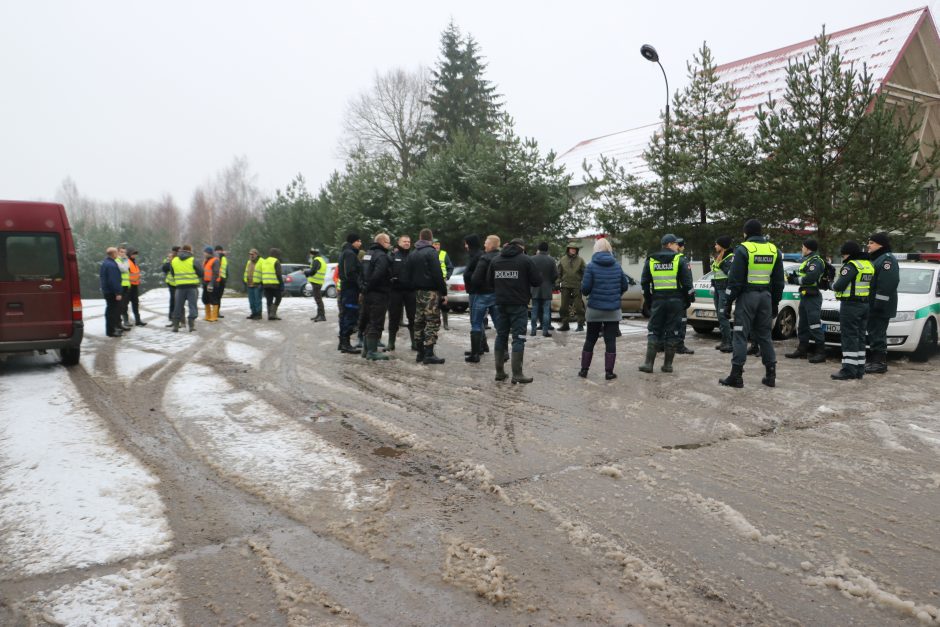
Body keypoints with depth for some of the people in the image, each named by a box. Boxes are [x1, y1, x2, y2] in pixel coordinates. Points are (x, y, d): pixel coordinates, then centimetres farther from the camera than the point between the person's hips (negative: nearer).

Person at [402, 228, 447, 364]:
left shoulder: (412, 255, 12)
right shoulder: (431, 252, -11)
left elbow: (406, 276, 13)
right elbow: (438, 275, -16)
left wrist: (413, 287, 19)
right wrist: (444, 292, -12)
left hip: (418, 292, 8)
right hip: (431, 292, -7)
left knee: (419, 322, 13)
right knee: (432, 322, -6)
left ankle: (420, 353, 16)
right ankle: (429, 354, -10)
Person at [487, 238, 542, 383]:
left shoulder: (495, 260, 7)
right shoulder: (526, 260, -6)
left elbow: (489, 281, 11)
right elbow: (537, 281, -6)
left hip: (501, 303, 4)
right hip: (519, 304, -4)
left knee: (501, 336, 12)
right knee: (518, 338, -1)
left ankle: (499, 372, 15)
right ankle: (517, 374, -4)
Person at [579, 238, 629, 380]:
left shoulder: (591, 266, -8)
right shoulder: (617, 266, 2)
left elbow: (585, 288, -13)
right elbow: (625, 286, 4)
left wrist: (586, 292, 9)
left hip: (595, 309, -1)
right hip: (613, 310, 1)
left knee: (590, 340, 11)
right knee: (610, 341, 4)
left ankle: (584, 370, 17)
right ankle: (609, 372, 4)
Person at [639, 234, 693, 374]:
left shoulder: (650, 261, 7)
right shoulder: (680, 260, -2)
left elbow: (644, 283, 8)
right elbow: (687, 283, -6)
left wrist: (649, 301, 14)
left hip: (658, 301, 2)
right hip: (675, 301, -2)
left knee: (654, 332, 8)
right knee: (672, 332, 5)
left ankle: (648, 363, 1)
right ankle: (667, 364, 7)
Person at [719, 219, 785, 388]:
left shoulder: (743, 249, -8)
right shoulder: (774, 250, 11)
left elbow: (735, 279, -11)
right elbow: (779, 281, 13)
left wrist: (728, 302, -6)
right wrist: (775, 303, 19)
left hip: (747, 296, -5)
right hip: (766, 296, 6)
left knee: (740, 335, -3)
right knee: (764, 335, 13)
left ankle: (736, 375, -4)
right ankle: (770, 375, 14)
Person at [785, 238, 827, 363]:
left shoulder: (815, 261, -13)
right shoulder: (806, 260, 20)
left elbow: (810, 278, -24)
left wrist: (795, 280, -13)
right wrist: (793, 276, 2)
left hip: (812, 297, -11)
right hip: (805, 296, 11)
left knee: (815, 325, -10)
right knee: (803, 325, 15)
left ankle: (821, 352, -8)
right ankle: (802, 349, 24)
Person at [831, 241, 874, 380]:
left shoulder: (851, 266, -14)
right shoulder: (869, 265, 14)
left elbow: (839, 285, -19)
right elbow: (872, 285, 18)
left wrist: (833, 285, 3)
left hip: (850, 305, -9)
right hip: (865, 305, 9)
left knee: (849, 337, -8)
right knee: (860, 337, 13)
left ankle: (849, 369, -9)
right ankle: (859, 369, 17)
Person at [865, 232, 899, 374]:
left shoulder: (887, 259, -13)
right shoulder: (875, 259, 20)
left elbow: (887, 284, -24)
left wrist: (879, 303, -27)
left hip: (881, 307, -10)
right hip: (872, 305, 10)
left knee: (878, 333, -8)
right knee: (874, 332, 14)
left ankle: (880, 363, -5)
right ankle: (876, 360, 21)